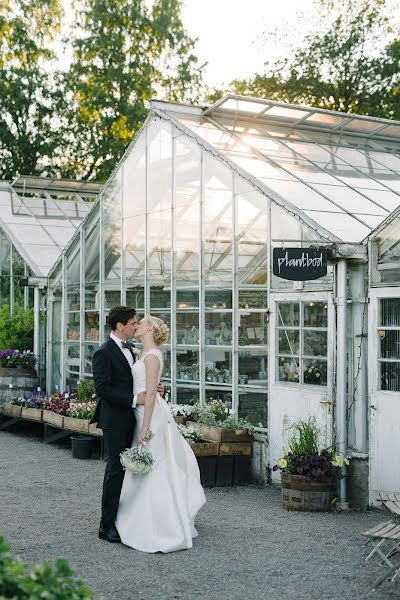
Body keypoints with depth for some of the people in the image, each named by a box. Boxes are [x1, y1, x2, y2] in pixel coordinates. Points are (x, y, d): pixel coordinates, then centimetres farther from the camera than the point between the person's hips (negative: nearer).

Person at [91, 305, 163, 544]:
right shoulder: (104, 353, -14)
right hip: (115, 420, -8)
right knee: (116, 470, -4)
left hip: (130, 419, 8)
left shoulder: (130, 350, 13)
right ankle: (107, 526, 4)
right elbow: (103, 389, -19)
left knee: (127, 468, 13)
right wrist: (134, 399, -21)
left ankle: (122, 518, 23)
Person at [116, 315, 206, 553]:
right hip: (145, 412, 10)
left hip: (150, 413, -10)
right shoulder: (147, 354, 14)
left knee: (153, 470, -5)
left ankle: (163, 533, 1)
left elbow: (151, 393, -20)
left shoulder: (152, 355, -15)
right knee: (148, 470, 16)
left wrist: (145, 427, -22)